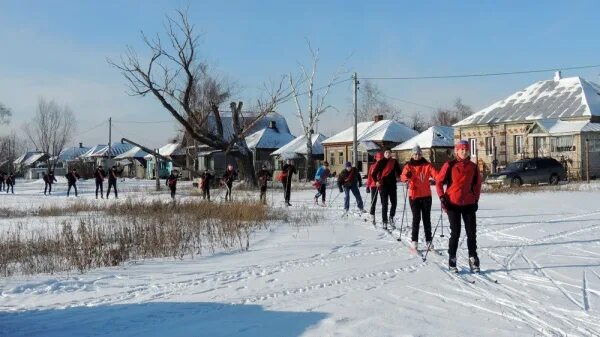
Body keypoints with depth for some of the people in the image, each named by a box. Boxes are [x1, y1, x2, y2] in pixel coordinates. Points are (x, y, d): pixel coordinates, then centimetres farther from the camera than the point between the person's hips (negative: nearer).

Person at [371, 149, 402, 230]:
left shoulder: (394, 162, 7)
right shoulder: (380, 162, -1)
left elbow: (399, 171, 16)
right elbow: (373, 174, -1)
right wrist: (376, 181, -13)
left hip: (392, 184, 3)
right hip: (383, 185, -3)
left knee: (394, 202, 3)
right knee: (384, 204, -2)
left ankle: (391, 217, 26)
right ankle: (384, 222, 5)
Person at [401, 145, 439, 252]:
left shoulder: (427, 165, 3)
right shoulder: (409, 166, 0)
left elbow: (435, 174, -12)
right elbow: (402, 177, -14)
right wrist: (407, 176, -38)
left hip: (426, 196, 1)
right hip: (414, 196, -1)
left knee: (426, 218, 7)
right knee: (416, 218, -2)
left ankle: (429, 241, 13)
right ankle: (414, 241, 4)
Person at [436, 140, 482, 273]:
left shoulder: (473, 167, 4)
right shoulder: (449, 165, -5)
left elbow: (477, 184, 15)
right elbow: (439, 181, 0)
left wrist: (476, 199, 9)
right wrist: (442, 197, -7)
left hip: (469, 204, 3)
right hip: (453, 204, -3)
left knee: (472, 233, 3)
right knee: (455, 233, 2)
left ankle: (473, 260, 14)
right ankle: (452, 260, 14)